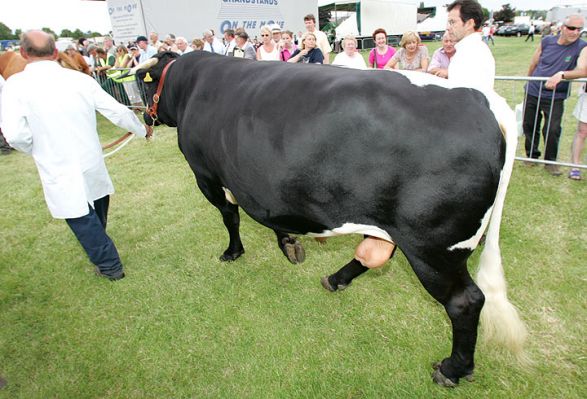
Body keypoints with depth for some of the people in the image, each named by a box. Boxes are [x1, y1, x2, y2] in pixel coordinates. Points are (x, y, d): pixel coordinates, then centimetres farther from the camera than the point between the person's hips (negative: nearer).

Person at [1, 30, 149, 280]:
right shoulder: (80, 79, -2)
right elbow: (118, 112, 1)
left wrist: (37, 150, 4)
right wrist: (142, 130, 18)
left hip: (60, 171, -4)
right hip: (92, 163, 4)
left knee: (81, 220, 10)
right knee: (96, 213, 26)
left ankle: (109, 266, 20)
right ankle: (102, 252, 48)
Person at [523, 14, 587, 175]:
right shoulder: (546, 41, -1)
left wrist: (561, 75, -39)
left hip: (555, 97, -2)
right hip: (533, 93, 3)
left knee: (552, 130, -8)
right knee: (529, 126, 10)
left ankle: (550, 162, 11)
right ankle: (531, 156, 29)